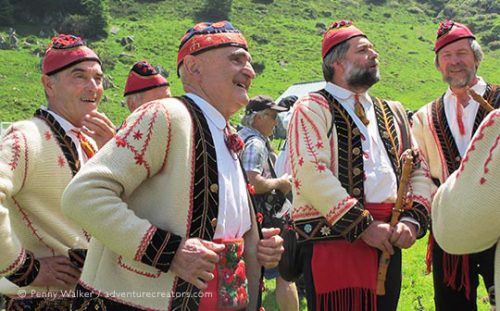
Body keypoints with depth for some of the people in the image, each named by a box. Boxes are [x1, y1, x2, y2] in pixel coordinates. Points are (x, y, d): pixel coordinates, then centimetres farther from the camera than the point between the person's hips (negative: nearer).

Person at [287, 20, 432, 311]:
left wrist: (412, 220, -3)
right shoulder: (313, 109, 0)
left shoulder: (393, 113, 20)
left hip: (387, 240, 6)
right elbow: (310, 173, -14)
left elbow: (419, 172, 15)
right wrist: (363, 226, -15)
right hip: (333, 239, -6)